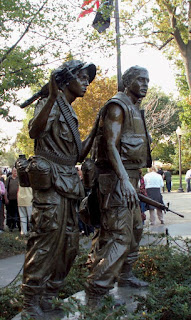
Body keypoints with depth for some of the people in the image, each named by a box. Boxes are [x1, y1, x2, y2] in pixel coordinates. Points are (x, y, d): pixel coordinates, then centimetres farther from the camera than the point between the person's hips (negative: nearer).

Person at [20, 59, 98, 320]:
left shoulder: (70, 113, 25)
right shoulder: (50, 104, -1)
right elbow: (35, 131, -23)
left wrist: (94, 131, 17)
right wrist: (52, 97, -31)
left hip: (68, 184, 9)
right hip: (50, 180, -9)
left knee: (69, 245, 9)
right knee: (45, 241, -11)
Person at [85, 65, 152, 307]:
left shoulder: (134, 110, 22)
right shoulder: (117, 106, -9)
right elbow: (111, 146, -20)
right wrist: (124, 180, -31)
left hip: (129, 177, 11)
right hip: (117, 178, -11)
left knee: (135, 229, 19)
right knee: (119, 235, -15)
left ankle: (125, 276, 33)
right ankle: (95, 293, -13)